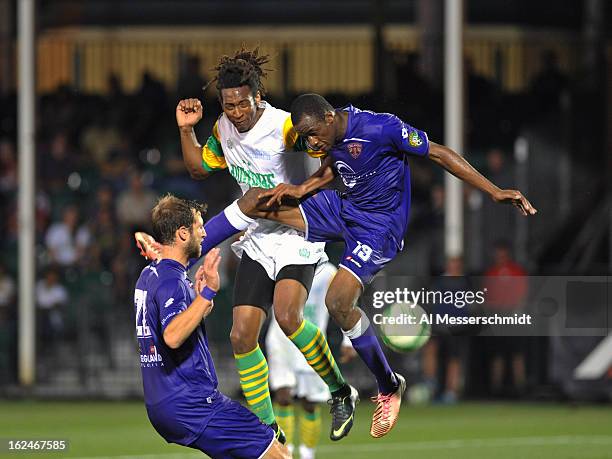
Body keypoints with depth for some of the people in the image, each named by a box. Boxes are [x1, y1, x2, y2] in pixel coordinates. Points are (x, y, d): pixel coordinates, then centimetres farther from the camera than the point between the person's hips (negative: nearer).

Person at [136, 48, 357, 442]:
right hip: (257, 241, 6)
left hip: (297, 235, -6)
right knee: (242, 335, -4)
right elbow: (200, 167, 19)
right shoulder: (224, 129, 2)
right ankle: (267, 428, 8)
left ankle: (341, 392, -8)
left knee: (288, 316, -29)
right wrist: (186, 130, 4)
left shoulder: (285, 126, -20)